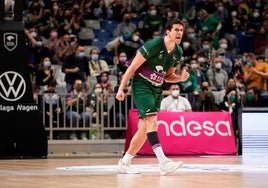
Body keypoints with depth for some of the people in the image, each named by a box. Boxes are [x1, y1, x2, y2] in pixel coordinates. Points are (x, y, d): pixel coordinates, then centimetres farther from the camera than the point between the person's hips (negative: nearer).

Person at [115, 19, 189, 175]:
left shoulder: (178, 52, 4)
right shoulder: (154, 45, -17)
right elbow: (133, 67, -13)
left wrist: (181, 77, -5)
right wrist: (121, 88, -14)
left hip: (157, 88, 8)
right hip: (141, 84, -8)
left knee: (144, 128, 6)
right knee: (152, 120, -23)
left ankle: (124, 163, 17)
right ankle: (163, 162, -34)